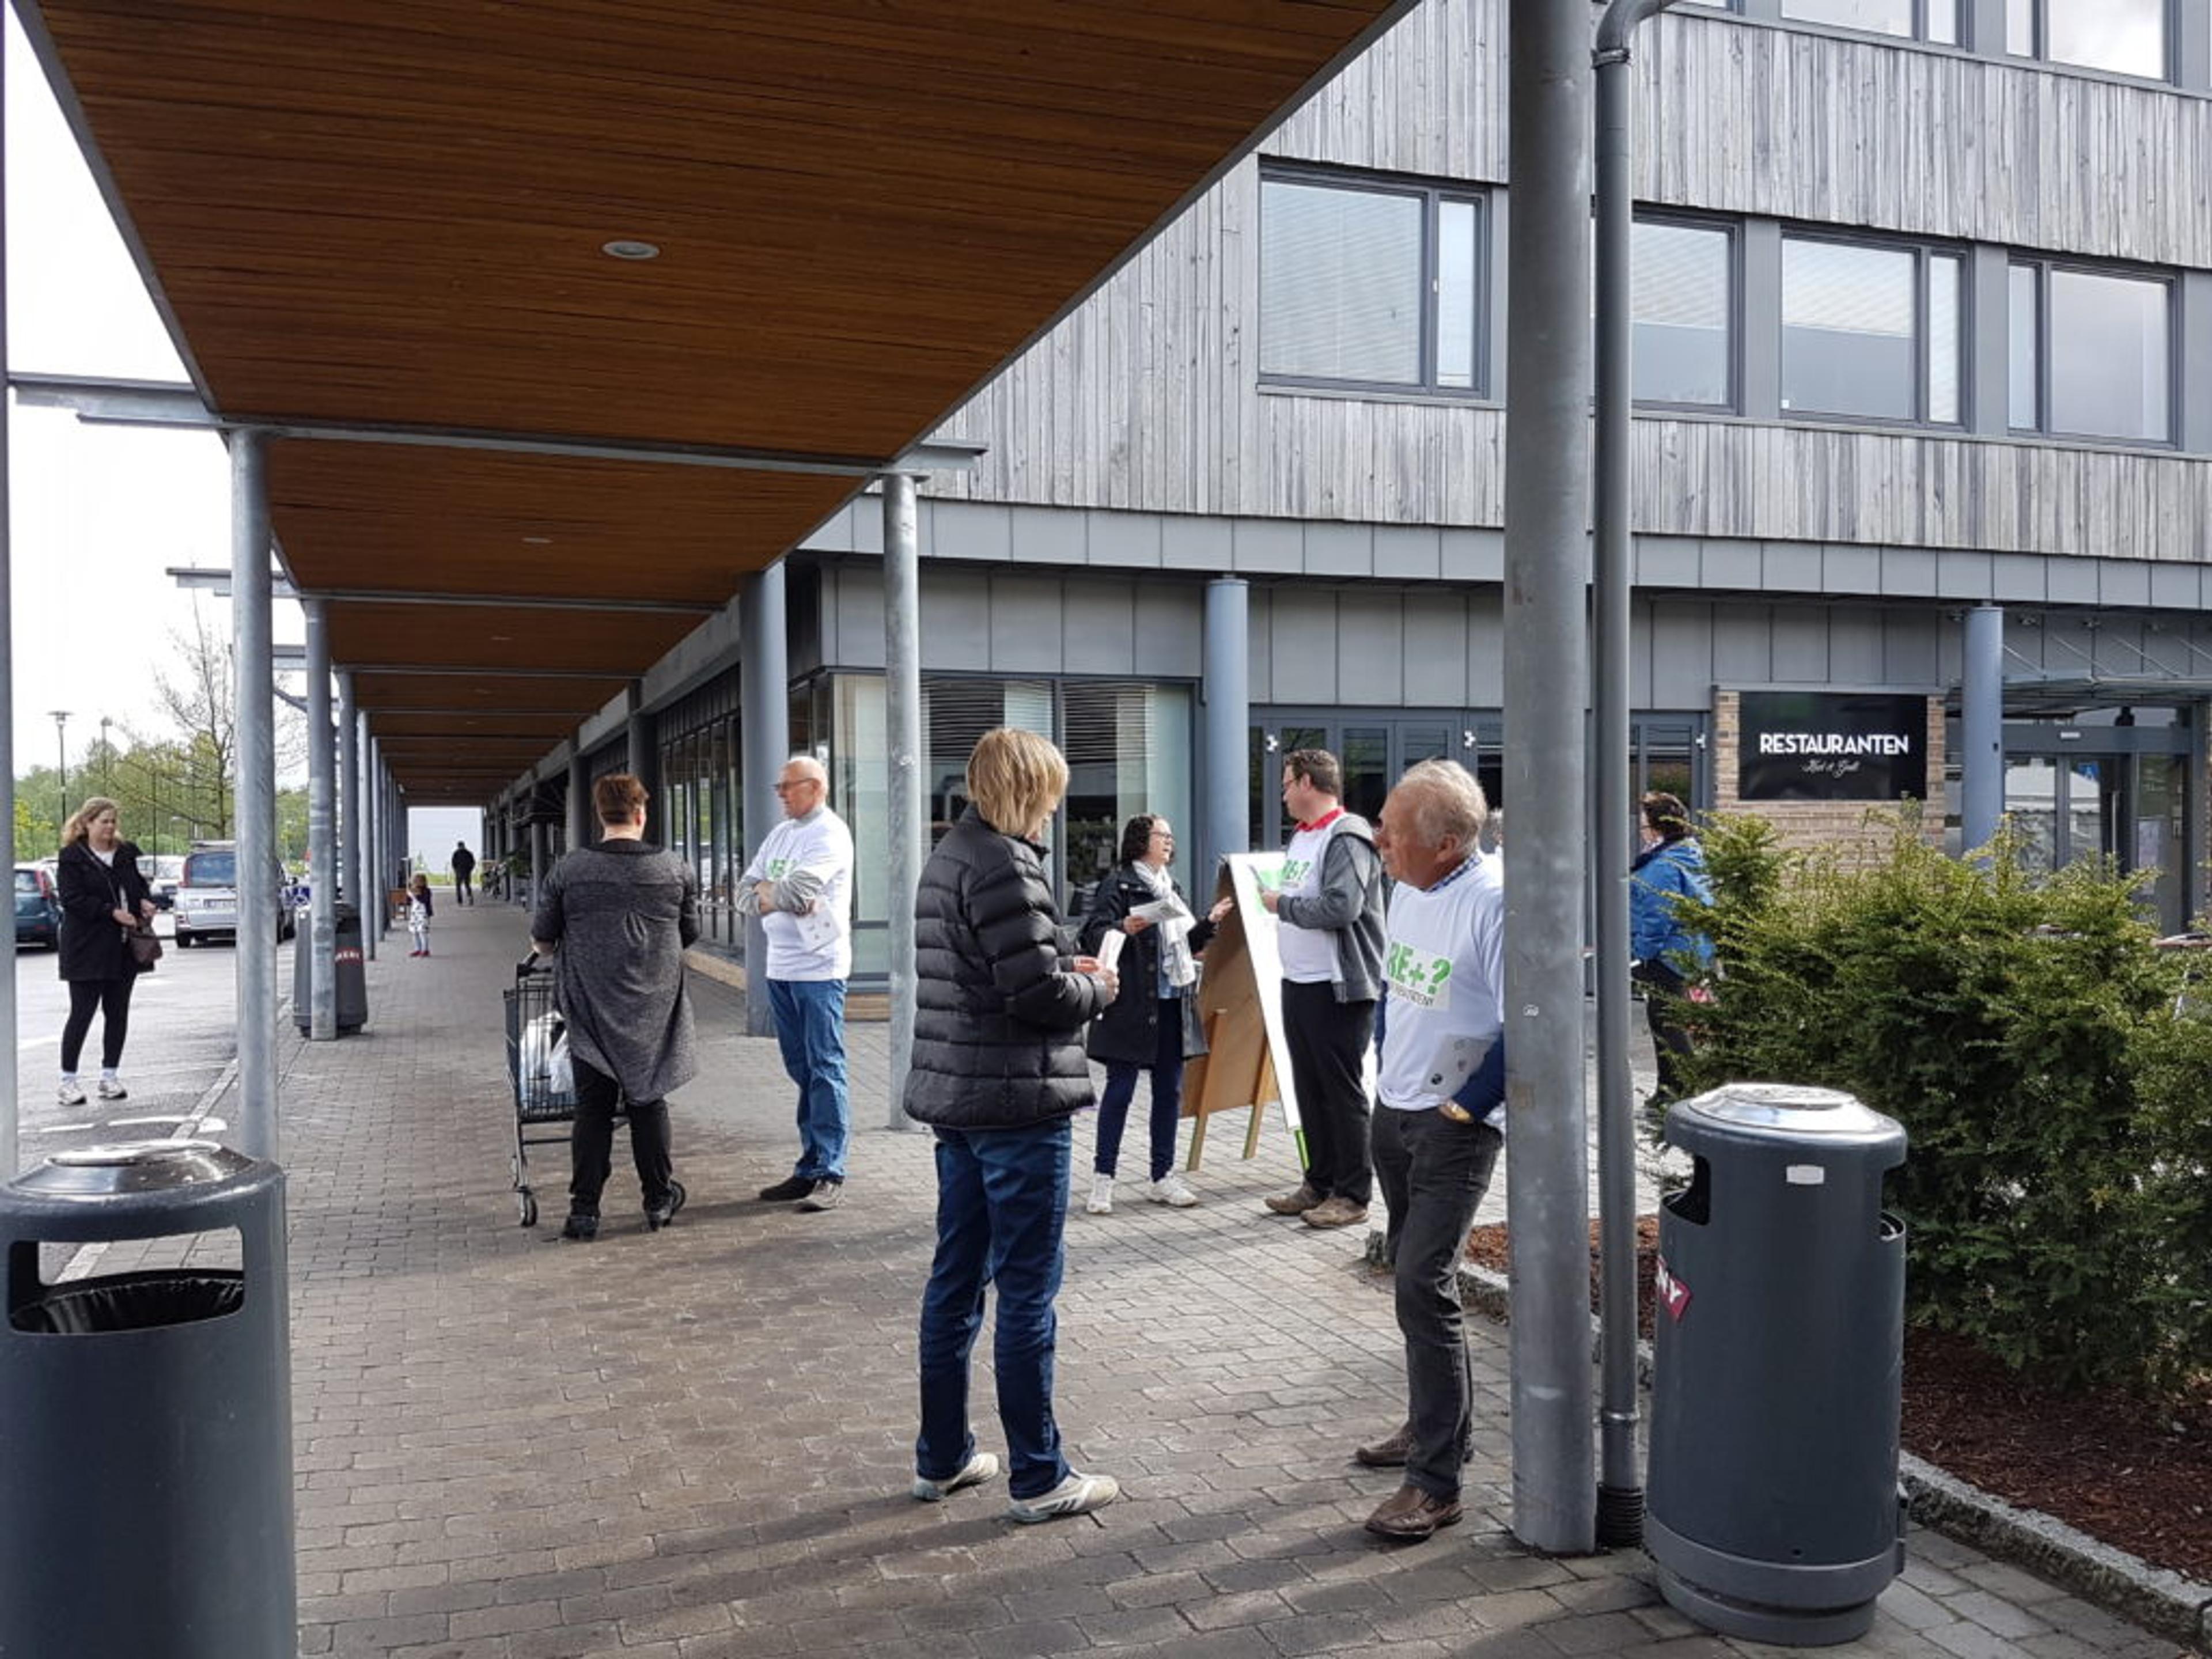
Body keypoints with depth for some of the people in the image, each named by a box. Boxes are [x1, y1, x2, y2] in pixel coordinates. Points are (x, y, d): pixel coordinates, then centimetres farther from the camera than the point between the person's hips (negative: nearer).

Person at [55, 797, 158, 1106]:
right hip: (87, 949, -6)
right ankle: (68, 1080, 6)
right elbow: (72, 899, -13)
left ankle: (110, 1076, 16)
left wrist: (144, 902, 1)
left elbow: (139, 884, 23)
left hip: (123, 948, 6)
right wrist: (113, 912, -20)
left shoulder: (125, 854, 13)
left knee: (118, 1012, 8)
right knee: (82, 1014, -3)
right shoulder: (72, 858, -5)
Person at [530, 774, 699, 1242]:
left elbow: (541, 939, 4)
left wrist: (562, 954, 27)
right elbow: (690, 933, 10)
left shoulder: (569, 871, -3)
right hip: (655, 1006, 1)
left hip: (591, 1008, -1)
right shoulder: (675, 869, 0)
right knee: (649, 1100, 12)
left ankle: (585, 1210, 5)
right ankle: (659, 1202, 19)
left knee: (593, 1106, 5)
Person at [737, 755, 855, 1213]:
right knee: (801, 1071, 12)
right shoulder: (781, 834, 17)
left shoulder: (830, 834, -9)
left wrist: (765, 892, -2)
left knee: (825, 1071, -5)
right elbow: (745, 894, 10)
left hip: (819, 968, -8)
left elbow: (797, 890, -21)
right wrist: (781, 898, -10)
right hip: (781, 968, 8)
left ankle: (830, 1174, -1)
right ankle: (810, 1167, 18)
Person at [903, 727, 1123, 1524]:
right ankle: (1039, 1478, 12)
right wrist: (1094, 988, -2)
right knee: (1028, 1293, 1)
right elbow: (1038, 995, -20)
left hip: (957, 1097, 10)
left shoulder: (950, 855, 13)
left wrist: (1064, 970, 9)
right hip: (1019, 1101, -9)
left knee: (956, 1279, 15)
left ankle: (942, 1457, 27)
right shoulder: (1005, 865, -18)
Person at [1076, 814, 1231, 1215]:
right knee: (1120, 1088, -4)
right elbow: (1092, 936, -14)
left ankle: (1163, 1177, 19)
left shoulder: (1172, 888, 18)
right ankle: (1102, 1179, 4)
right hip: (1131, 1004, -7)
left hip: (1172, 1003, 7)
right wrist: (1125, 929, -31)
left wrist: (1210, 922, 11)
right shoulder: (1119, 883, -5)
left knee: (1169, 1090, 10)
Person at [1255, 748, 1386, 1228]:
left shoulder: (1347, 837, -15)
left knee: (1343, 1092, 0)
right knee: (1309, 1089, 15)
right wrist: (1277, 901, 3)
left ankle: (1353, 1194, 9)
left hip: (1338, 987, -9)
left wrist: (1283, 904, -14)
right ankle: (1319, 1184, 26)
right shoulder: (1301, 837, 15)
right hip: (1297, 983, 9)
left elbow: (1341, 908, -26)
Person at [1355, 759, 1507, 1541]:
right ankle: (1439, 1423, 36)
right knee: (1411, 1271, 18)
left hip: (1456, 1125, -8)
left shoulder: (1494, 901, -22)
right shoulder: (1407, 889, 4)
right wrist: (1386, 1072, 13)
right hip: (1393, 1110, 8)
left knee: (1424, 1284, -10)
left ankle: (1436, 1481, 0)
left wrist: (1464, 1107, -16)